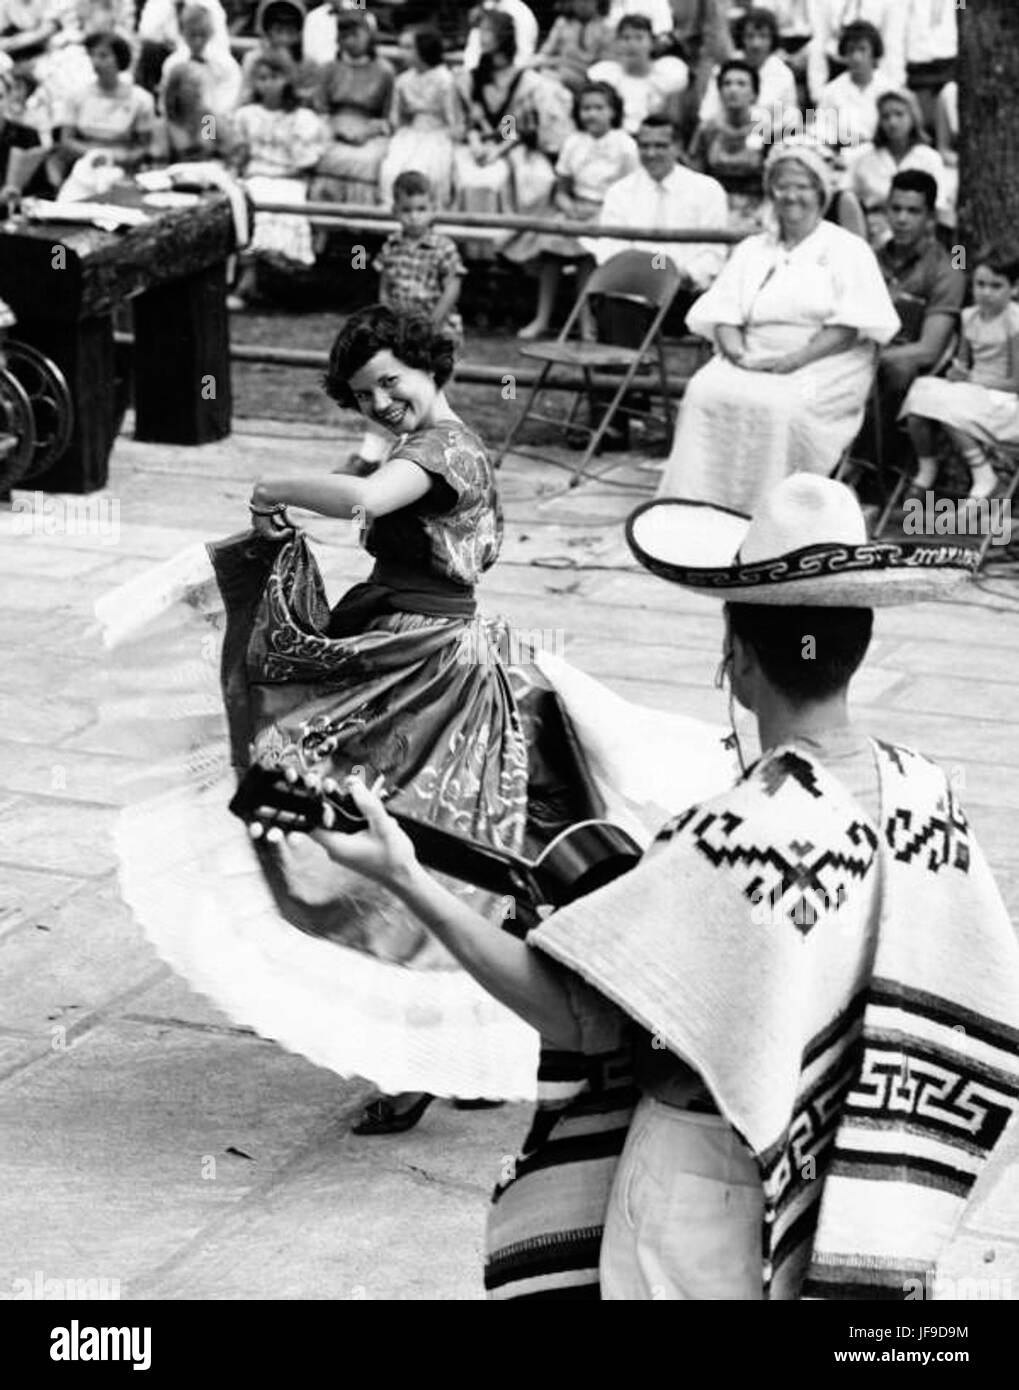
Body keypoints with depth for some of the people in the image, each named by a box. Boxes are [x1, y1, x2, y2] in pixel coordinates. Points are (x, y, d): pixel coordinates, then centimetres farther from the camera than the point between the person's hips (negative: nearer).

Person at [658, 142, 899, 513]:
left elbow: (851, 325, -6)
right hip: (752, 362, 4)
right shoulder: (751, 250, 22)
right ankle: (698, 505, -27)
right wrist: (737, 351, -10)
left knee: (778, 405, -35)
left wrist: (795, 359, -18)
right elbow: (722, 311, 12)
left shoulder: (848, 250, 7)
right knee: (704, 392, -26)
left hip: (820, 367, -4)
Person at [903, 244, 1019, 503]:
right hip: (972, 393, 7)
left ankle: (983, 474, -17)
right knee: (920, 389, -18)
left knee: (950, 407, -32)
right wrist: (957, 370, -4)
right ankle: (926, 466, -2)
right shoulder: (970, 316, 8)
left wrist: (973, 379, -12)